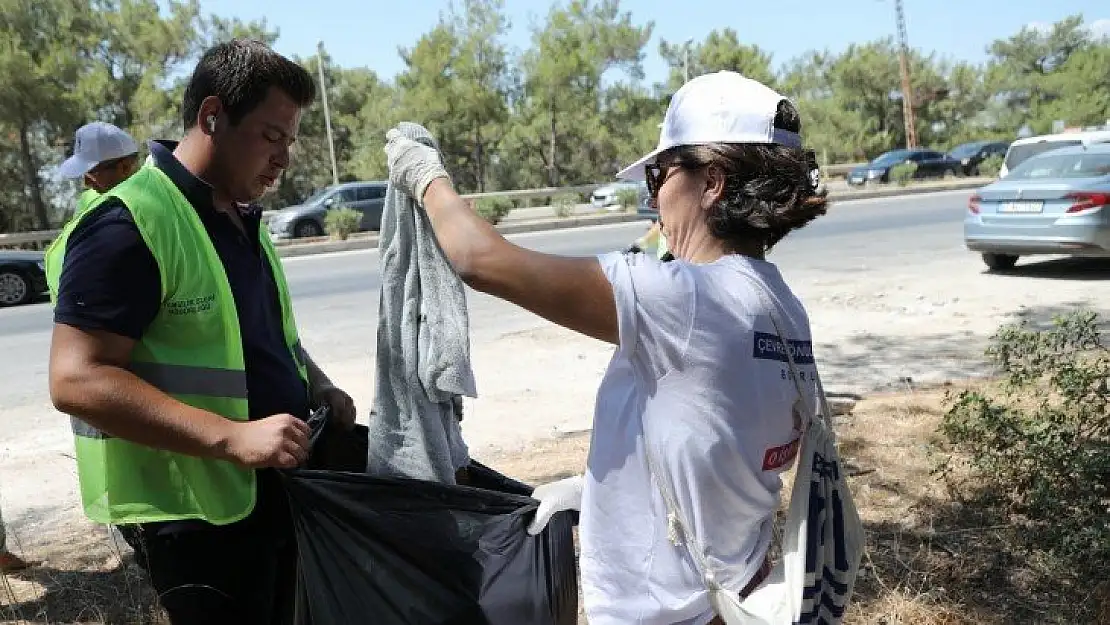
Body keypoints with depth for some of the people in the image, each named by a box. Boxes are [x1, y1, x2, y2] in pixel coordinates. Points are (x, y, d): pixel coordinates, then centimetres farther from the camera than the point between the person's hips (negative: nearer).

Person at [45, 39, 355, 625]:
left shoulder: (242, 218, 10)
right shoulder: (130, 223, -19)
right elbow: (77, 380, -24)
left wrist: (317, 385, 3)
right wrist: (234, 437, -30)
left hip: (274, 490, 9)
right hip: (197, 512, -8)